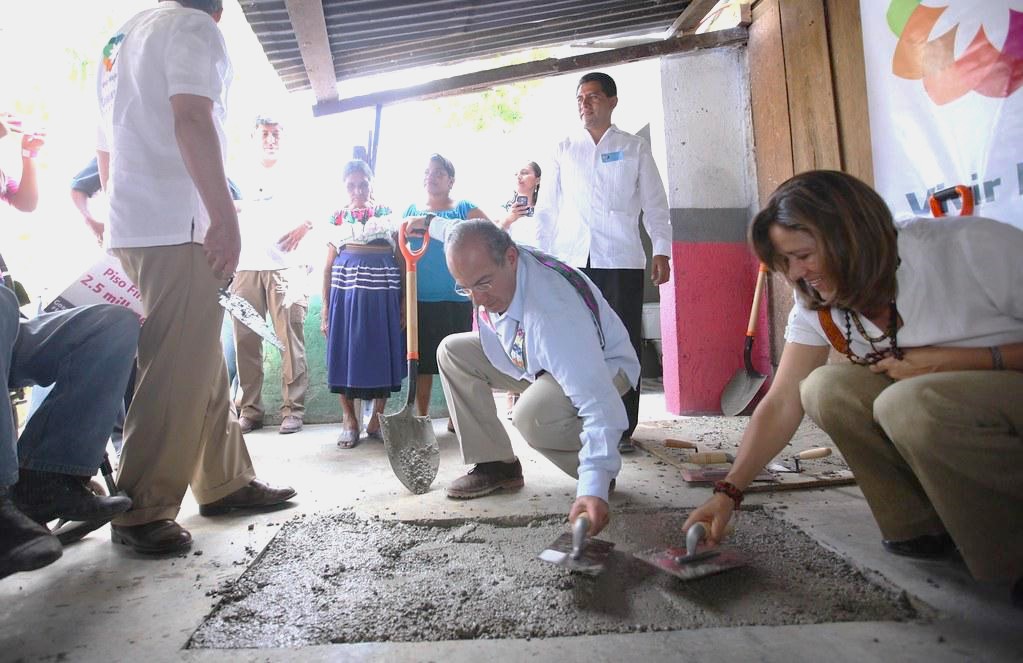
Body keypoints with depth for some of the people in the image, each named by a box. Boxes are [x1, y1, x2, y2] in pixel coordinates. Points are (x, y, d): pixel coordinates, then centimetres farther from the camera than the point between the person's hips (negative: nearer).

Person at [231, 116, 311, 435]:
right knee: (245, 341, -1)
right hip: (246, 267, 3)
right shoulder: (244, 178, 22)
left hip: (285, 267, -3)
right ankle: (249, 409, 6)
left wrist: (306, 224, -9)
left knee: (290, 340, -7)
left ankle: (293, 409, -4)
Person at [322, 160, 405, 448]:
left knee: (381, 351, 3)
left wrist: (405, 301, -3)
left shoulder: (387, 213, 9)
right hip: (346, 286, 1)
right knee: (347, 351, 2)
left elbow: (402, 257, 5)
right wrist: (325, 308, 4)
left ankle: (377, 419, 18)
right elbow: (329, 266, 10)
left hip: (382, 289, 0)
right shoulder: (338, 217, 12)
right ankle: (349, 421, 15)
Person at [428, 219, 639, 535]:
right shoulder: (487, 265, -19)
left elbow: (600, 404, -48)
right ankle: (496, 464, 1)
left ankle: (601, 474, -7)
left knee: (532, 415, -38)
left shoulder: (553, 310, -44)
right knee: (453, 351, -3)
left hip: (601, 365, -8)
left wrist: (593, 490, -55)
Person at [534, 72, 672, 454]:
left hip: (621, 259, -1)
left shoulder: (634, 149, 13)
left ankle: (622, 428, 8)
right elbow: (548, 207, 14)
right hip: (571, 260, 1)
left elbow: (655, 205, 9)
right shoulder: (564, 150, 16)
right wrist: (541, 254, 5)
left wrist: (661, 251, -1)